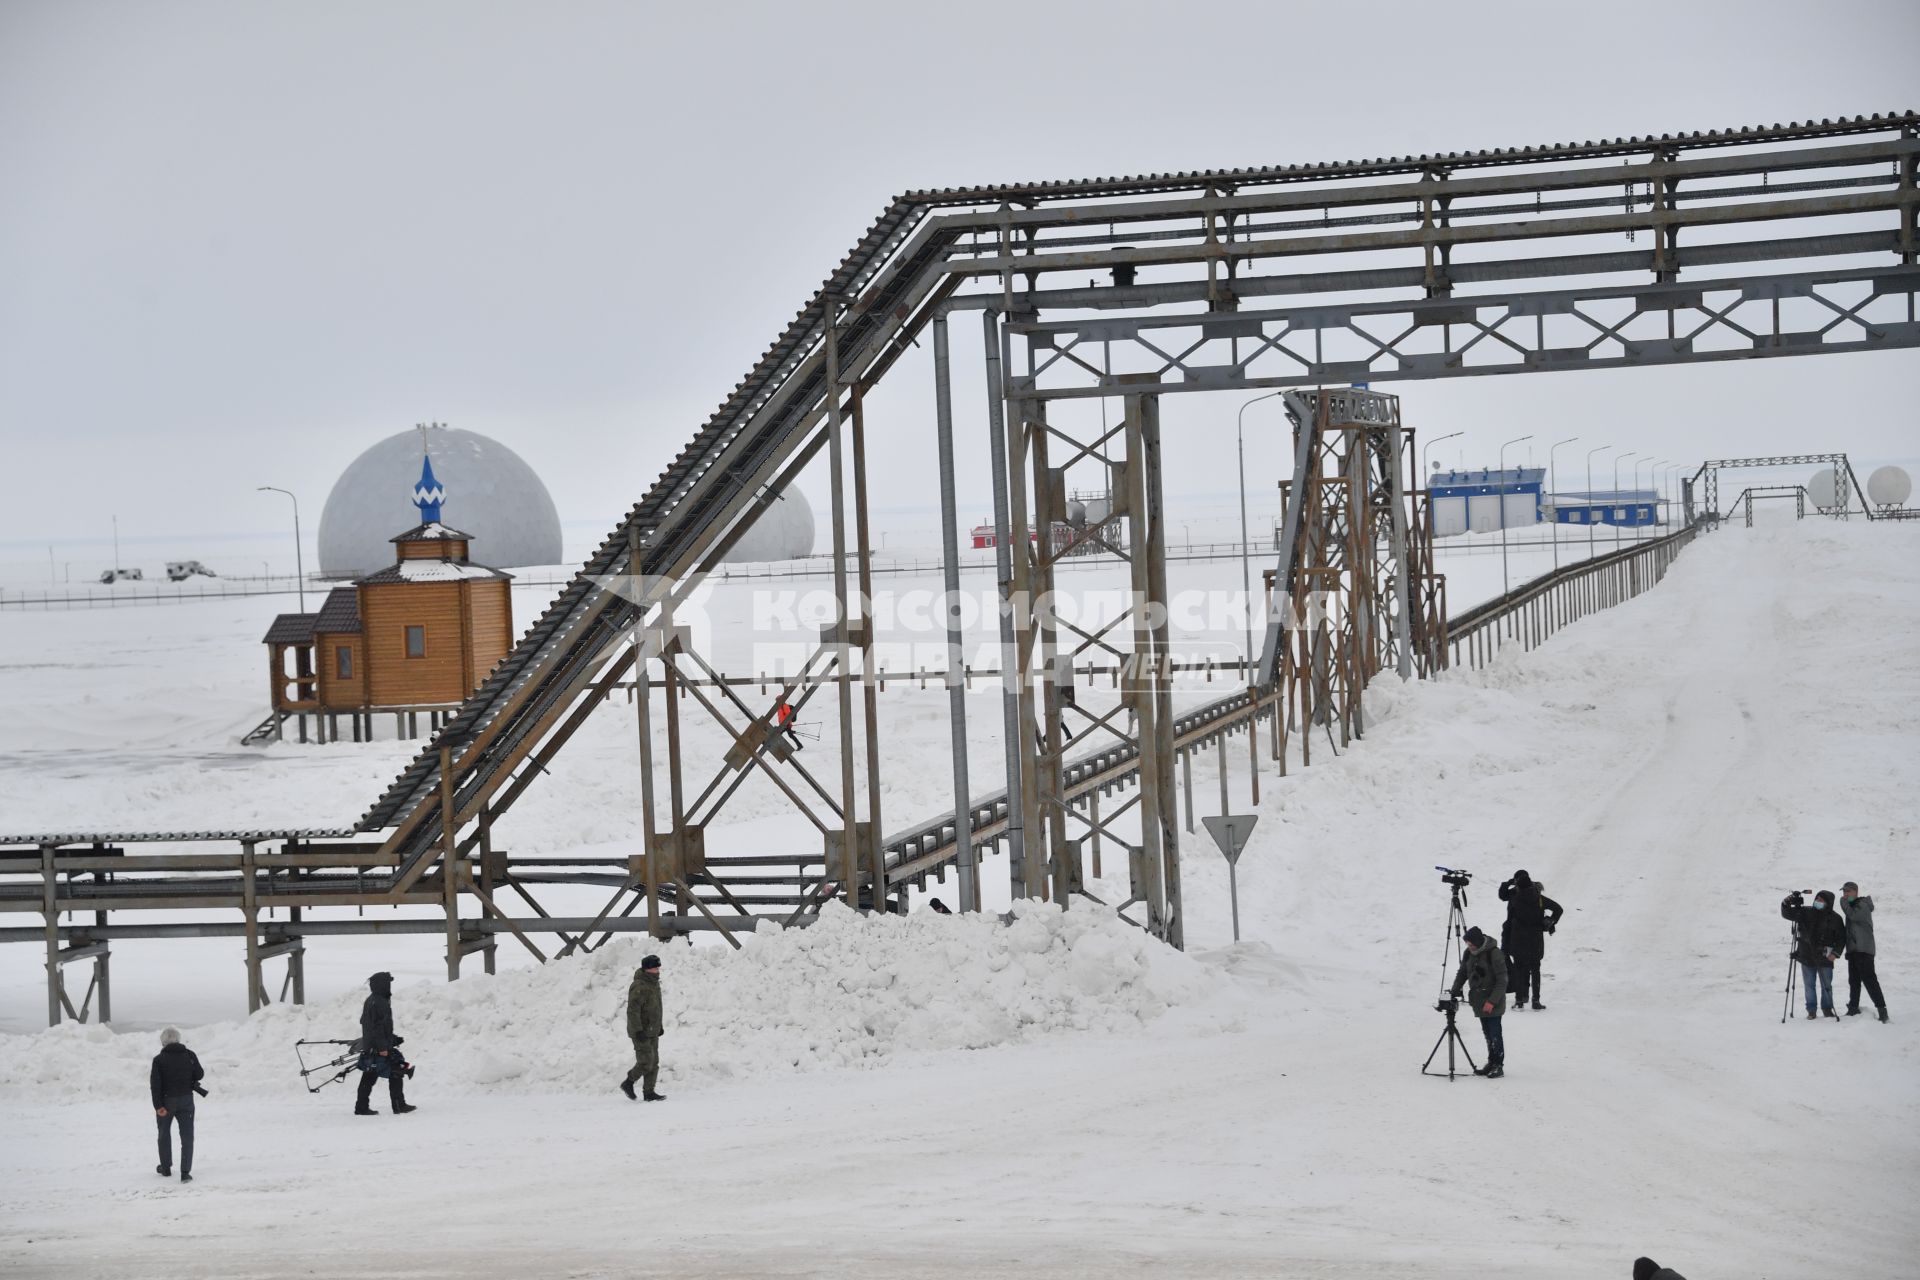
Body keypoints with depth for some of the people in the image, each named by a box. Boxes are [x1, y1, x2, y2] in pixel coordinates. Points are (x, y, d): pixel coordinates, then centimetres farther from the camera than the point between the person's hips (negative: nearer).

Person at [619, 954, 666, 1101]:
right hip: (641, 1032, -9)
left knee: (654, 1063, 7)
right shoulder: (639, 987, -21)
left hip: (652, 1031, 9)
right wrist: (638, 1030, -27)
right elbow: (632, 1010, -24)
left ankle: (649, 1092, 11)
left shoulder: (654, 983, 10)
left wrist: (660, 1025, 23)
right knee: (645, 1063, -9)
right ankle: (628, 1083, 11)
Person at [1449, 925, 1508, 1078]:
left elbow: (1502, 980, -16)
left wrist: (1492, 1001, -20)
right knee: (1487, 1033, 10)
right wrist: (1455, 991, 2)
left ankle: (1498, 1066, -1)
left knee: (1495, 1033, -7)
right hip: (1479, 1000, 7)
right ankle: (1491, 1063, 17)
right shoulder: (1469, 954, 5)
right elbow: (1462, 973, 16)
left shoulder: (1494, 954, -17)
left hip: (1493, 1002, -7)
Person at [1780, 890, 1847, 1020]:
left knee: (1826, 985, 7)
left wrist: (1836, 953, -10)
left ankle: (1827, 1009, 22)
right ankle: (1811, 1010, 13)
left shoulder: (1835, 919, -3)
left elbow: (1841, 938, 1)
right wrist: (1787, 904, -16)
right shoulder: (1806, 913, 1)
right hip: (1807, 957, 1)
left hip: (1825, 958, -1)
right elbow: (1787, 914, 4)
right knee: (1809, 985, 5)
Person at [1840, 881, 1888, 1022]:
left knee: (1868, 979, -15)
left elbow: (1853, 915, -25)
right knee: (1853, 980, 11)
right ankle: (1853, 1009, 15)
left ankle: (1881, 1008, -18)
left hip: (1864, 949, -10)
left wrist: (1844, 902, -11)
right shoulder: (1852, 906, 21)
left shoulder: (1863, 905, -6)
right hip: (1853, 949, 10)